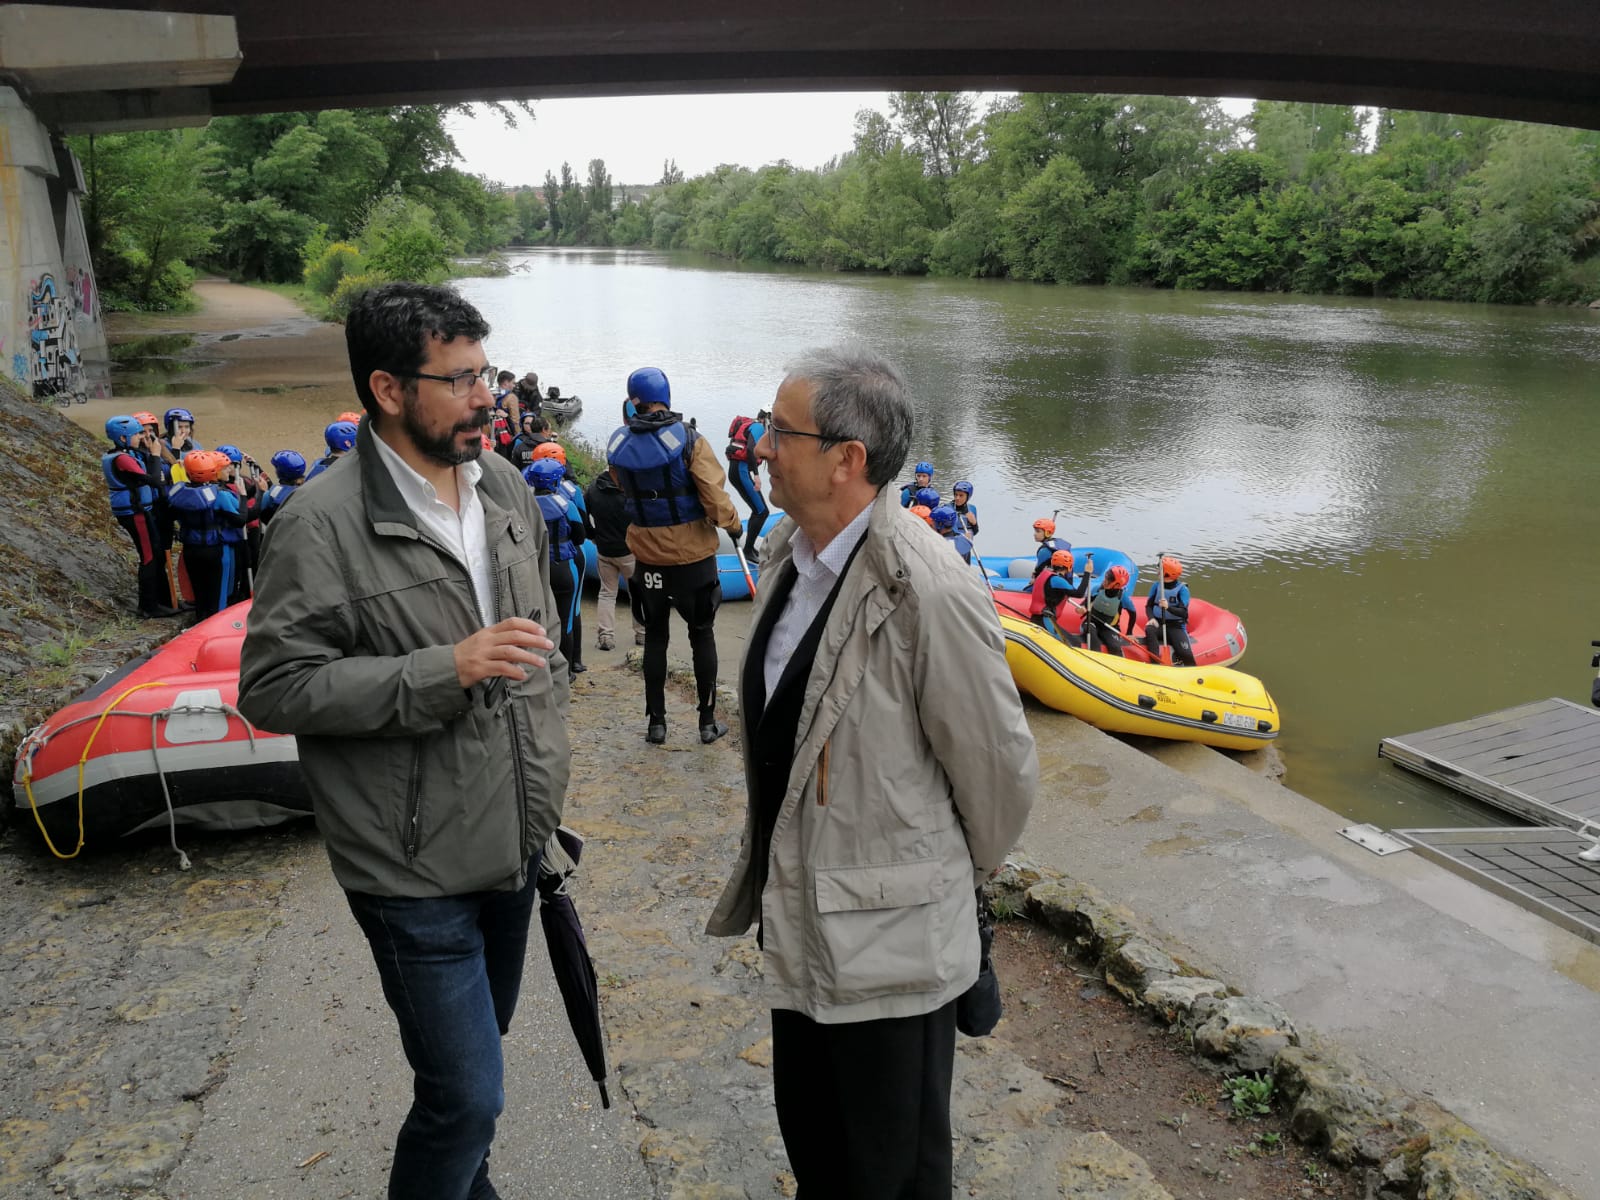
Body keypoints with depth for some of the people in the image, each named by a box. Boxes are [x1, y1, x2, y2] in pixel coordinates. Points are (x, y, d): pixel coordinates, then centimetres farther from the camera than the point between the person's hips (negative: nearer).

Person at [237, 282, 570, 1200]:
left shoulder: (507, 490, 4)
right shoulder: (321, 527, -18)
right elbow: (272, 687, -19)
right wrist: (446, 669, -27)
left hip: (516, 840, 7)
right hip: (417, 867, -7)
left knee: (478, 1052, 26)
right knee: (468, 1094, 0)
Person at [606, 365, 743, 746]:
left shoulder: (617, 446, -6)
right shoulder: (689, 441, -17)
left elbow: (626, 494, 6)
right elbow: (715, 499, -18)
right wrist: (733, 525, 0)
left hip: (647, 557, 3)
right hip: (693, 556, -2)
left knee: (655, 636, 15)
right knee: (702, 636, 12)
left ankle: (656, 722, 21)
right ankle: (708, 721, 18)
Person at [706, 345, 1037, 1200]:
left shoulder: (929, 593, -28)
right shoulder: (789, 551, -1)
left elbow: (999, 771, -16)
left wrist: (961, 876, 1)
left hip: (888, 940, -8)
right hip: (797, 920, 8)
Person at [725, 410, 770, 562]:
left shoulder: (753, 425, 19)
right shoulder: (758, 427, -12)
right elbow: (751, 449, -26)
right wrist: (756, 475, -29)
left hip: (739, 470, 10)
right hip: (741, 471, -10)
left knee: (758, 510, 18)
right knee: (762, 512, -10)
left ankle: (749, 547, 26)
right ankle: (748, 551, -8)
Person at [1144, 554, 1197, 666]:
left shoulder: (1182, 589, -6)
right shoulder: (1156, 586, 3)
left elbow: (1183, 613, -14)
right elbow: (1149, 605, 5)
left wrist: (1168, 607, -32)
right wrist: (1151, 618, -17)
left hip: (1176, 627, -2)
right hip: (1158, 624, 2)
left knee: (1186, 654, -23)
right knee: (1149, 630, -34)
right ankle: (1156, 663, -39)